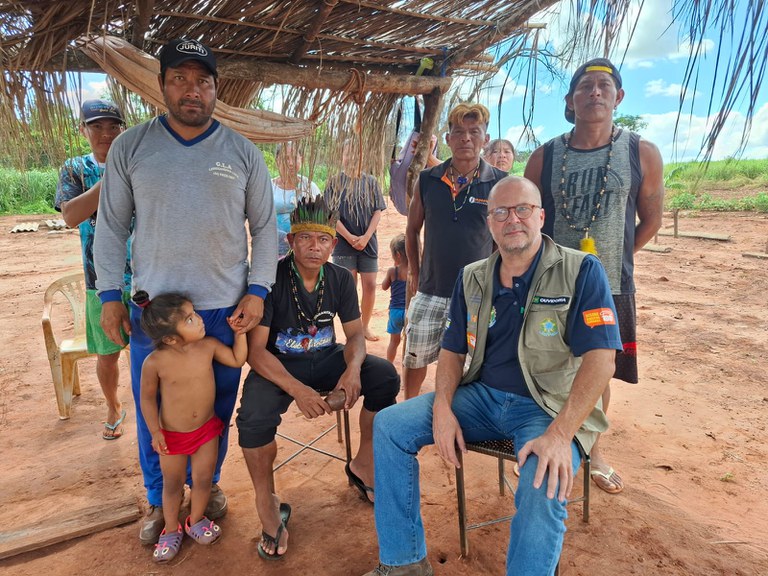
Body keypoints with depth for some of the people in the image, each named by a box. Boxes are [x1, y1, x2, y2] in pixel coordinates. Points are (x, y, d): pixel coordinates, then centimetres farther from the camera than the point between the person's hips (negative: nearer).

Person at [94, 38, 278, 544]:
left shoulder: (243, 153, 2)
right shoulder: (130, 147, 2)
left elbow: (264, 227, 3)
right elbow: (112, 226, 5)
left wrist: (258, 291, -5)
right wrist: (110, 294, 0)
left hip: (226, 310, 0)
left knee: (217, 408, 13)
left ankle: (208, 484, 38)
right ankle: (159, 500, 35)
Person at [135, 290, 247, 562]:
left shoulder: (208, 346, -17)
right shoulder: (155, 362, -24)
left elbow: (237, 360, -4)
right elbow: (147, 398, -10)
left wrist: (239, 332, -15)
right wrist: (155, 432, -10)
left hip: (207, 428, 2)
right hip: (172, 434, -2)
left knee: (203, 479, 15)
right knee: (173, 484, 18)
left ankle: (195, 520, 43)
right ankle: (171, 529, 42)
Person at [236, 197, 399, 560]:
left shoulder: (341, 279, -4)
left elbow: (355, 334, 0)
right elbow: (255, 349, -20)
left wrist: (353, 369, -24)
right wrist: (298, 390, -35)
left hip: (325, 359, 4)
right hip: (278, 365, -4)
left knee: (385, 377, -16)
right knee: (254, 416, -33)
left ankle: (363, 466, 5)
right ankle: (268, 505, -7)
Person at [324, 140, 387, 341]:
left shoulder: (371, 182, 6)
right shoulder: (335, 182, 2)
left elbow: (378, 211, 2)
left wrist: (366, 237, -10)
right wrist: (350, 238, -12)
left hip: (368, 242, 2)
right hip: (343, 242, -2)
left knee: (370, 285, 2)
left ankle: (365, 326, 18)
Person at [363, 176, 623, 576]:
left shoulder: (581, 272, -9)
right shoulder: (472, 279, 6)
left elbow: (600, 359, -17)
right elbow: (453, 351, 10)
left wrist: (560, 434, -28)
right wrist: (442, 407, -9)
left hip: (549, 407, -4)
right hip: (481, 395, 5)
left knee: (544, 488, -35)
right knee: (389, 424, -6)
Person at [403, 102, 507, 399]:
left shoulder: (500, 183, -3)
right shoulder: (427, 180, 3)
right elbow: (412, 229, 14)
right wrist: (415, 273, 11)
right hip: (430, 292, 2)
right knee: (414, 359, 13)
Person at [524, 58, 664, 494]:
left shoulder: (642, 154, -3)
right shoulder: (545, 157, -2)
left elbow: (651, 220, 6)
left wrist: (611, 259, 3)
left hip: (611, 289, 0)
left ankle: (593, 450, 36)